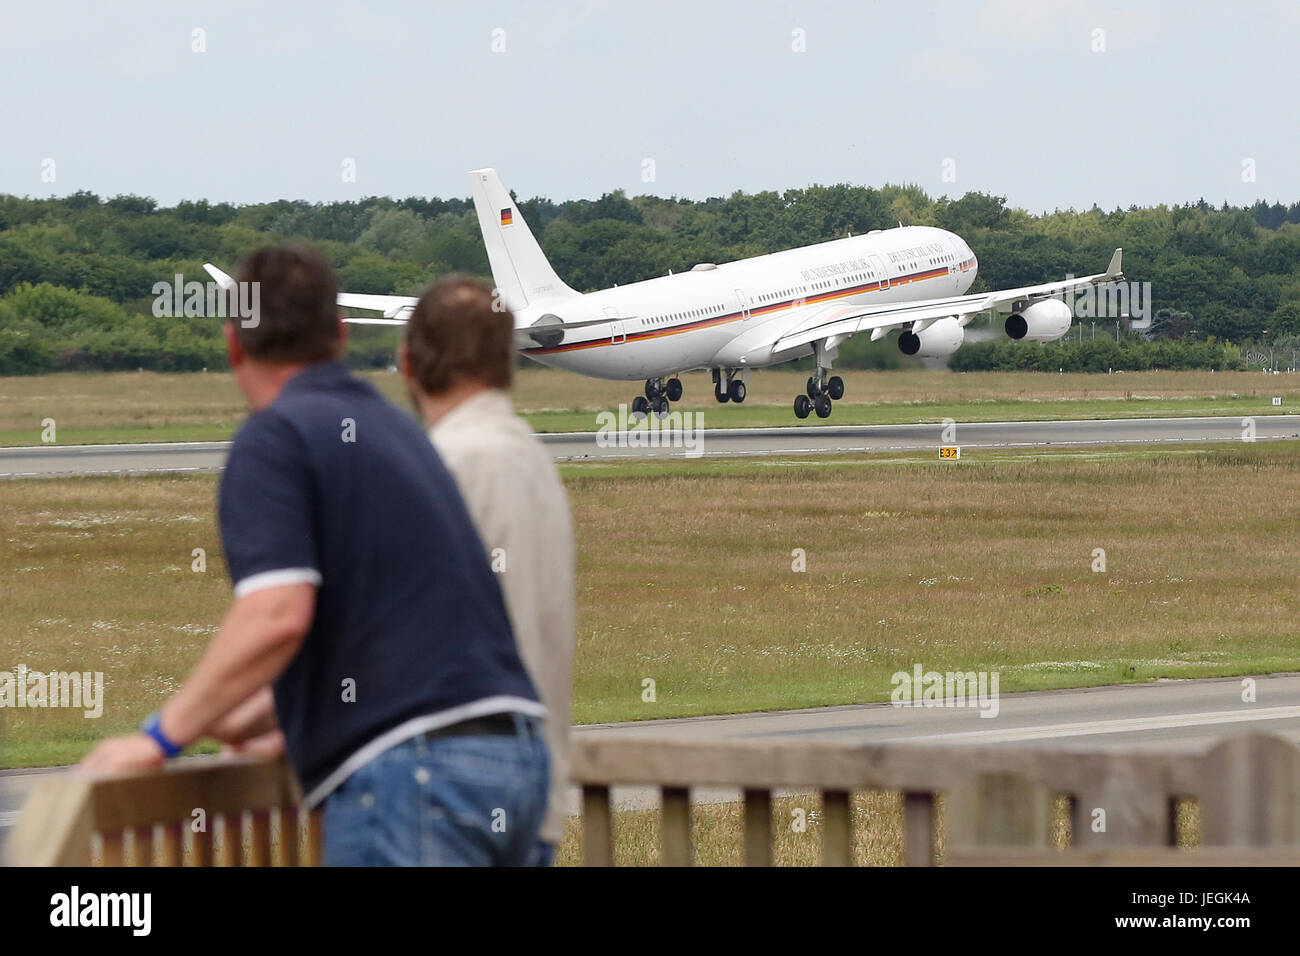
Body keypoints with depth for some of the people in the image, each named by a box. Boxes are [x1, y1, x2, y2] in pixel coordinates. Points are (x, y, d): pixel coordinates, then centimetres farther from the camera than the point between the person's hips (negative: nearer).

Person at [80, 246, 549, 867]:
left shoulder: (273, 438, -4)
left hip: (411, 767, -8)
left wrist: (160, 738, -8)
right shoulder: (392, 427, 23)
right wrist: (252, 719, 42)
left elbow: (278, 616, -17)